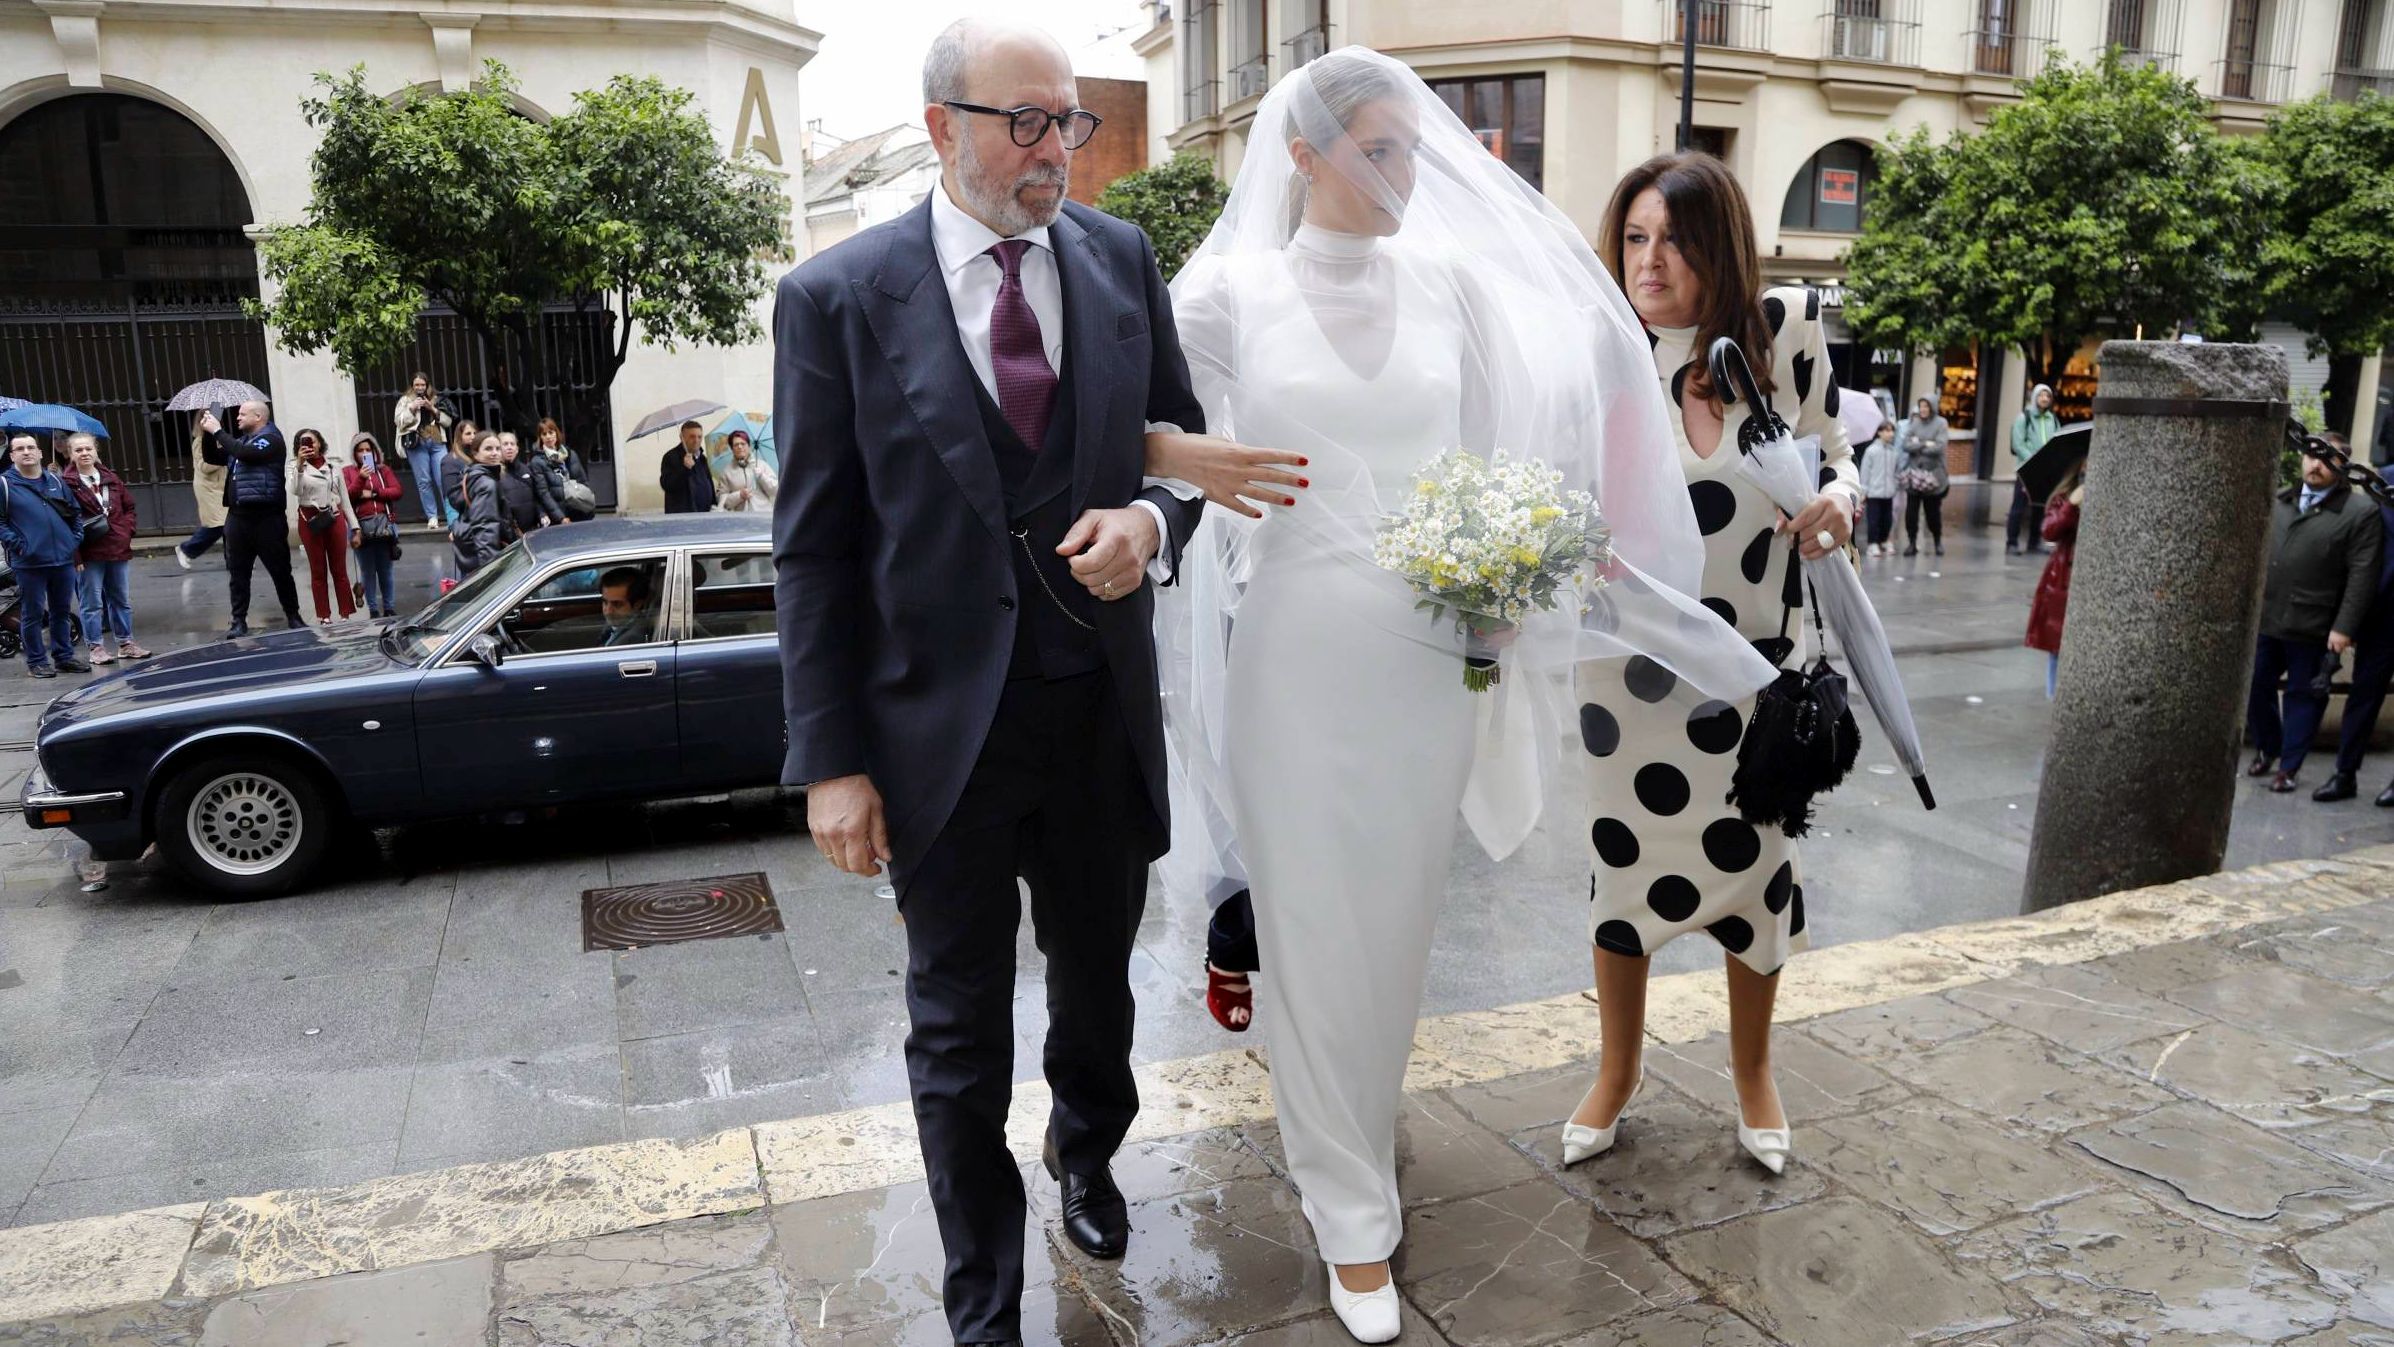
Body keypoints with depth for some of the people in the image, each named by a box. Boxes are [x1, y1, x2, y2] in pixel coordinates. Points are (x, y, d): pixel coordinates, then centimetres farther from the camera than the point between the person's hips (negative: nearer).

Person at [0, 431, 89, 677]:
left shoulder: (56, 480, 12)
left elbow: (74, 512, 18)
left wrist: (76, 538, 6)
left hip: (63, 559, 4)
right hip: (29, 564, -4)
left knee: (62, 612, 12)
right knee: (33, 615, 2)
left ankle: (64, 657, 21)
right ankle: (36, 661, 10)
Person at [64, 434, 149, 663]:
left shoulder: (111, 478, 9)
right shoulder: (67, 484, -8)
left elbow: (130, 508, 17)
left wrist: (127, 530, -1)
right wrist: (75, 555, -16)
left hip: (119, 549, 5)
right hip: (90, 554, -5)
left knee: (122, 600, 12)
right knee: (93, 603, 2)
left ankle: (125, 644, 21)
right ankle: (97, 648, 9)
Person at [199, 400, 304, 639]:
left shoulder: (271, 439, -5)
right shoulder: (240, 441, 18)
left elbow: (245, 454, -21)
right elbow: (213, 457, 22)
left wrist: (217, 431, -13)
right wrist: (208, 433, 7)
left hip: (266, 518, -7)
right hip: (237, 516, 7)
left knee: (280, 570, 3)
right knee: (238, 572, 5)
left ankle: (293, 616, 13)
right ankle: (239, 621, 9)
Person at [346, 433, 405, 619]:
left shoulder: (383, 469, 13)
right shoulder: (347, 472, 8)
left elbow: (397, 491, 2)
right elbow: (346, 497, -5)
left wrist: (372, 493, -5)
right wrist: (360, 478, -15)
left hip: (384, 524, 1)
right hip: (362, 526, -1)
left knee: (386, 570, 4)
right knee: (368, 571, -1)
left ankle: (389, 608, 10)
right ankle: (373, 610, 3)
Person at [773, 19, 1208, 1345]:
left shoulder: (1121, 260, 1)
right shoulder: (837, 295, -9)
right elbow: (814, 548, -7)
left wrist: (1152, 521, -14)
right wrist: (831, 759, -9)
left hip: (1103, 712, 3)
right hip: (942, 724, -3)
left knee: (1098, 984, 23)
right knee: (959, 1035, 12)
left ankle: (1085, 1152, 55)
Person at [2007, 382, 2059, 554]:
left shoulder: (2053, 419, 12)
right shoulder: (2024, 417, -1)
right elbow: (2018, 444, -9)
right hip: (2026, 468, -4)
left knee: (2039, 507, 7)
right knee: (2019, 506, -4)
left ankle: (2034, 542, 14)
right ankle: (2012, 542, 1)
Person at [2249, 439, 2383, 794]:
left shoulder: (2360, 514, -5)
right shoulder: (2278, 502, 11)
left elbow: (2362, 576, -9)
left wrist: (2344, 627, -15)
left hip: (2312, 628, -4)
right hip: (2265, 619, 4)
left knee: (2303, 696, 7)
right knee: (2254, 688, 11)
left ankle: (2289, 766, 19)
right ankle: (2266, 749, 33)